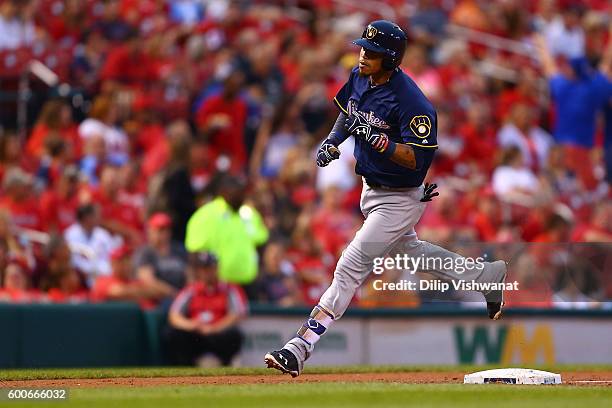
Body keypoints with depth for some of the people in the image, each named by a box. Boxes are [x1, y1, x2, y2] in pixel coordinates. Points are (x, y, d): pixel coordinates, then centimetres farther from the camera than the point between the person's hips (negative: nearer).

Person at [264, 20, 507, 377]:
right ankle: (486, 275, 46)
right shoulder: (358, 79, -4)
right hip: (371, 189, 10)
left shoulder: (410, 102, -29)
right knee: (408, 249, 30)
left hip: (400, 198, -10)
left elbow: (417, 159, -33)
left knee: (351, 267, -13)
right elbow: (346, 112, 17)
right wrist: (333, 141, -1)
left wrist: (374, 137, -41)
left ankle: (302, 347, -14)